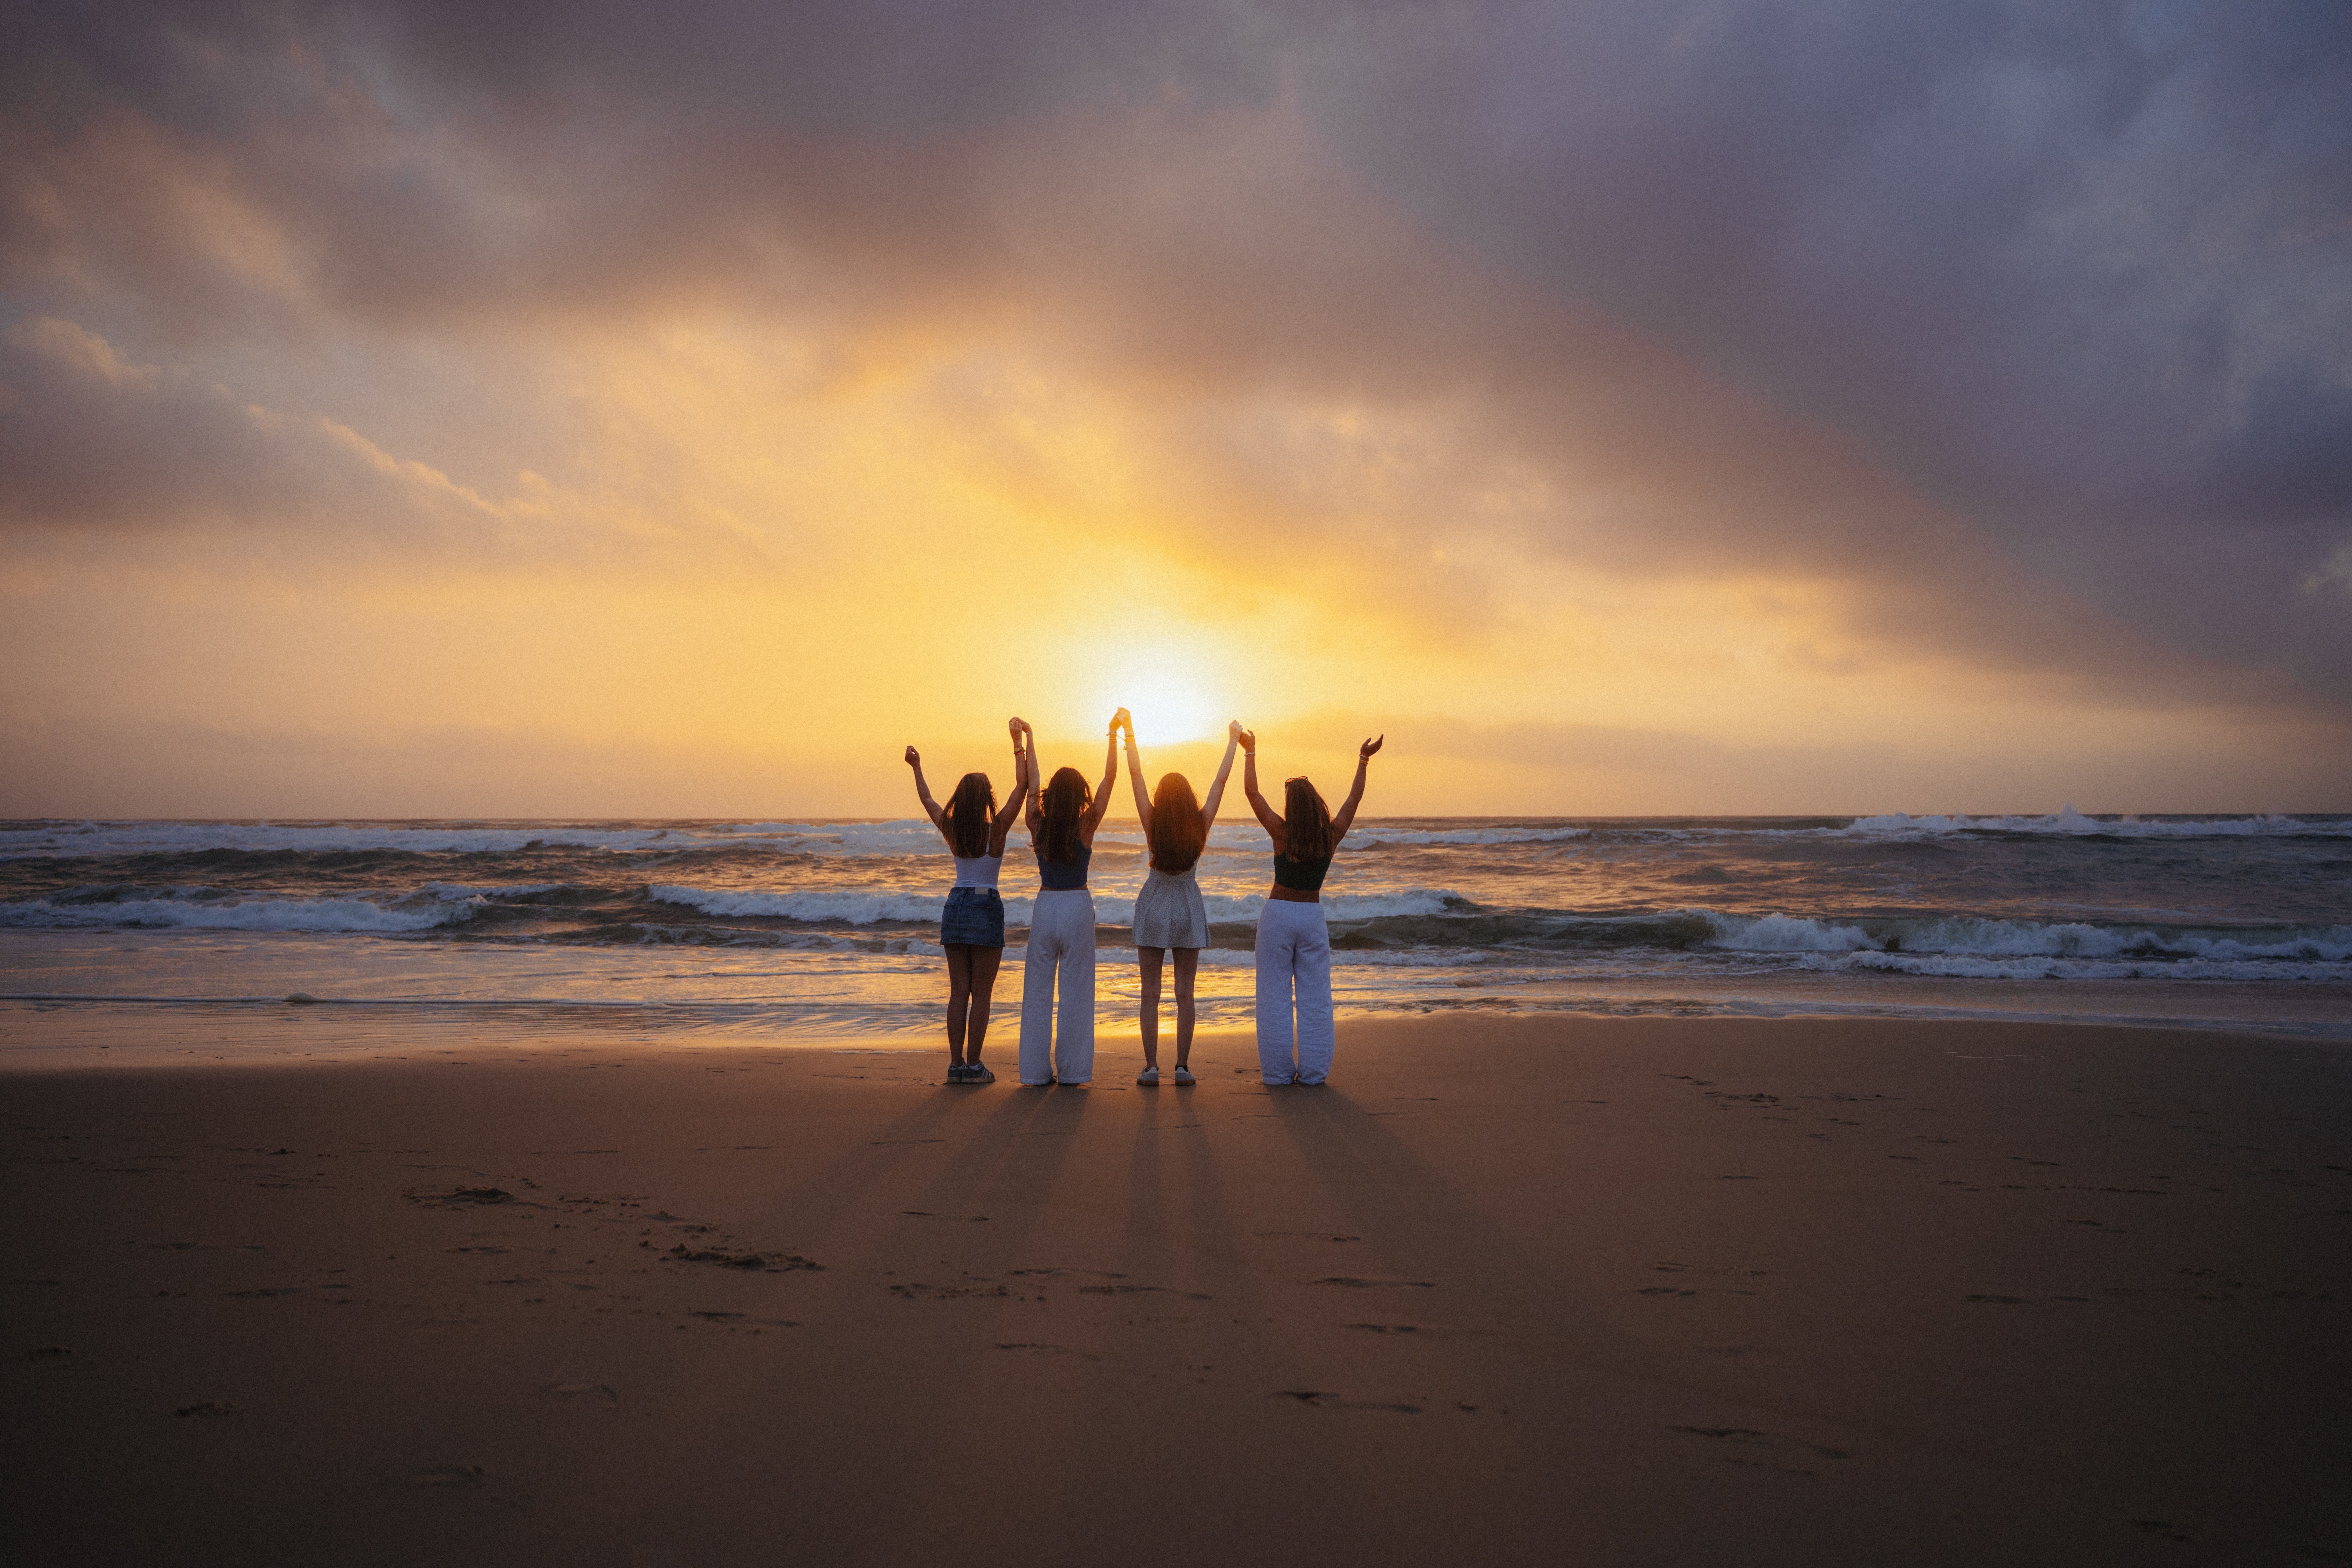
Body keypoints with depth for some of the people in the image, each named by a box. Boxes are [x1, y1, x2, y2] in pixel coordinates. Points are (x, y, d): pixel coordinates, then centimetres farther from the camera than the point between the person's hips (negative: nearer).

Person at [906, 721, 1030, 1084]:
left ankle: (956, 1063, 6)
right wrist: (1018, 743, -7)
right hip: (986, 908, -4)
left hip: (956, 906, 5)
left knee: (959, 992, 7)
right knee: (982, 994, 1)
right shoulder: (996, 830, -12)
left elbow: (927, 799, 17)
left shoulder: (952, 831, 0)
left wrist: (916, 768, 31)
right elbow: (1022, 786, -11)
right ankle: (973, 1064, 0)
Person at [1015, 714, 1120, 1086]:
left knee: (1038, 990, 7)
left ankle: (1037, 1070, 8)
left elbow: (1030, 783, 9)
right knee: (1075, 992, 3)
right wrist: (1113, 735, 1)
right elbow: (1110, 778, -4)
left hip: (1045, 907, 2)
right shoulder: (1086, 826, -8)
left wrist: (1029, 740, 18)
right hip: (1078, 907, -2)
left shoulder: (1038, 825, -3)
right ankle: (1071, 1071, 5)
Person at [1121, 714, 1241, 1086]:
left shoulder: (1152, 822, -12)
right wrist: (1233, 743, 10)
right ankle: (1183, 1066, 5)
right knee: (1185, 994, 6)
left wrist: (1128, 731, -2)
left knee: (1151, 994, 2)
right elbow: (1220, 781, 0)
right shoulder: (1201, 824, -9)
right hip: (1188, 904, 1)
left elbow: (1136, 774, -8)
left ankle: (1151, 1068, -1)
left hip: (1154, 904, -1)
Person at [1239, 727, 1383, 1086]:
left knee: (1275, 996, 3)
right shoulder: (1332, 836, -8)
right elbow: (1354, 799, 6)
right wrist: (1363, 761, 15)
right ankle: (1313, 1070, 6)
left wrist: (1250, 751, 2)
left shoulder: (1282, 833, -14)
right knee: (1314, 998, 7)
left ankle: (1278, 1070, 4)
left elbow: (1252, 792, -8)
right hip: (1313, 916, 2)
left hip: (1278, 915, -2)